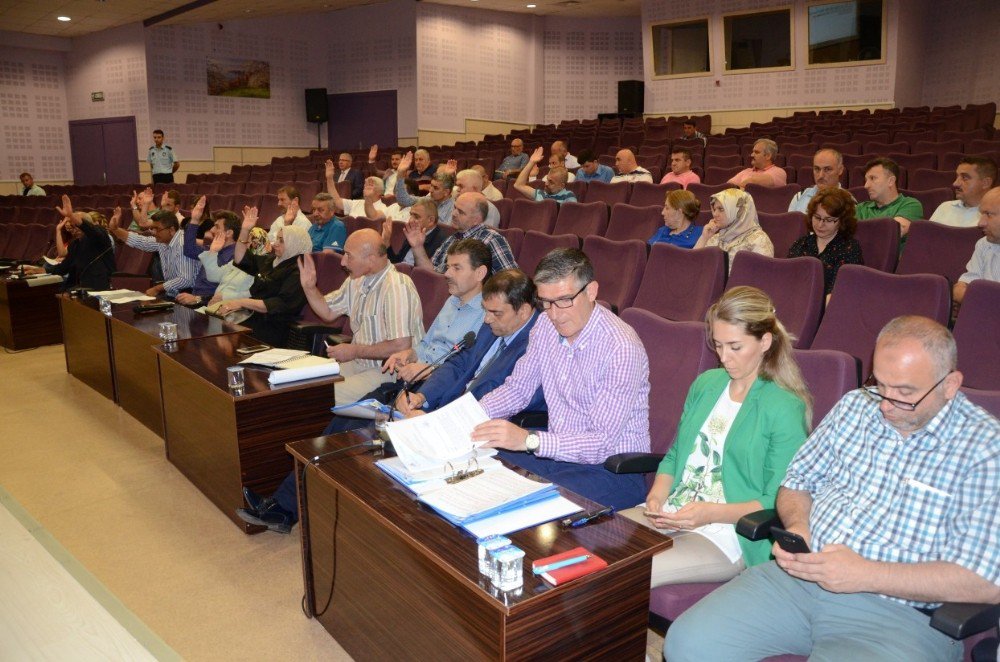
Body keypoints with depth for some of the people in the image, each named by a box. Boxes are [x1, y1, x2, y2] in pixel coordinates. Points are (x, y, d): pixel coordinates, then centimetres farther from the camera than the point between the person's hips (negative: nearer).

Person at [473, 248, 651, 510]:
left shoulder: (622, 348, -22)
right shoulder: (546, 326, 1)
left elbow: (602, 443, -26)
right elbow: (517, 388, 10)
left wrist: (529, 440, -38)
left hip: (611, 468, -7)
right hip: (555, 450, 7)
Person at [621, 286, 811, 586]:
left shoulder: (785, 409, -7)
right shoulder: (705, 384, 13)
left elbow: (776, 502, -9)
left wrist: (711, 513, -21)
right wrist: (657, 498, -2)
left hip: (730, 532, -6)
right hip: (670, 514, 6)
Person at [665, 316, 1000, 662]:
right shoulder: (854, 406, 10)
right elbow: (797, 482, 18)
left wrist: (865, 574, -18)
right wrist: (797, 526, -5)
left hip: (898, 611, -5)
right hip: (800, 575, 5)